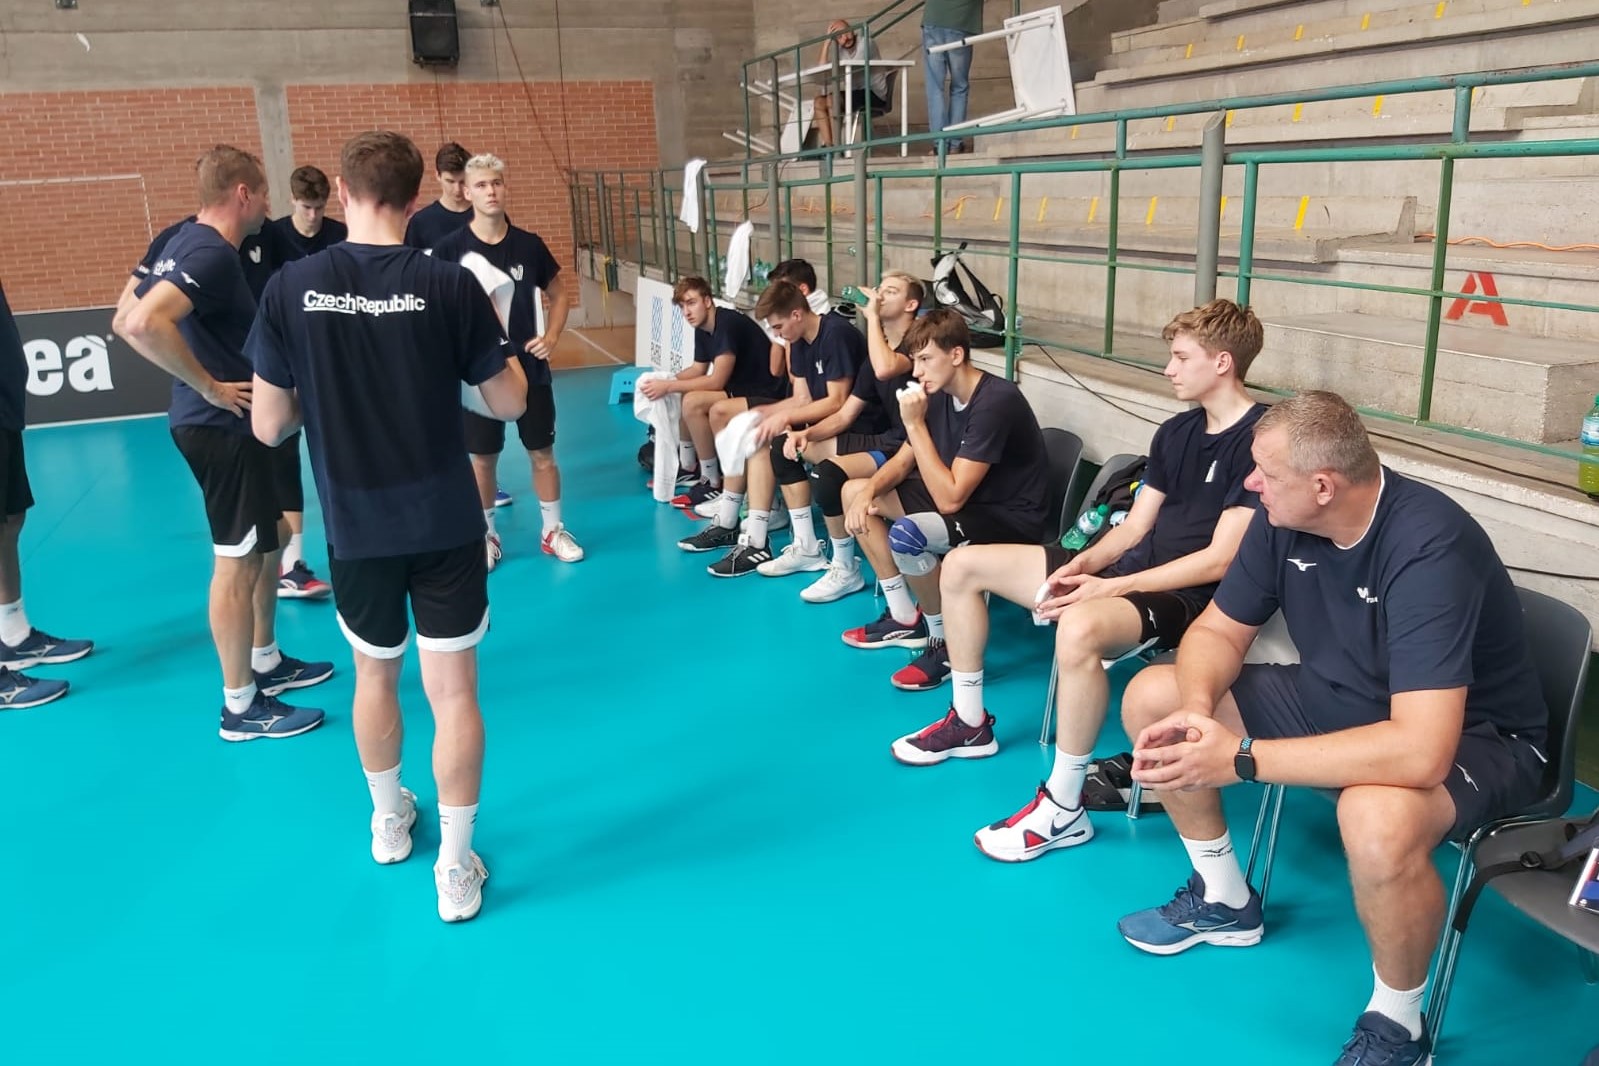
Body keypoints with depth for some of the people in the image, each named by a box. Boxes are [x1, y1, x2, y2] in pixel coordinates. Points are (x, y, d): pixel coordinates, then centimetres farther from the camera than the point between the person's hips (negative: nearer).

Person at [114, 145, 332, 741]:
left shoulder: (187, 241, 10)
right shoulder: (212, 254, -20)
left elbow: (129, 320, 14)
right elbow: (144, 325, -35)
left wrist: (201, 381, 11)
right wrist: (210, 387, -24)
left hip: (223, 424, 10)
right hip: (223, 426, -10)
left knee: (267, 544, 21)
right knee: (237, 563, -1)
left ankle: (266, 662, 35)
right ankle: (241, 706, 9)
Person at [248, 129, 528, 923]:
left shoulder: (291, 288, -8)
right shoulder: (449, 286, -11)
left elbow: (269, 427, -3)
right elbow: (510, 404, -4)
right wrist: (490, 334, 14)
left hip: (355, 527, 2)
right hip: (445, 523, -2)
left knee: (375, 674, 23)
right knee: (453, 691, 5)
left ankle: (389, 822, 42)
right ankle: (455, 868, 11)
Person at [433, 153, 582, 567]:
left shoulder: (529, 244, -1)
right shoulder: (450, 249, -7)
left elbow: (559, 293, 12)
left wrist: (552, 336, -1)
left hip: (529, 368, 2)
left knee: (542, 453, 8)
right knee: (482, 458, 8)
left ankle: (553, 531, 23)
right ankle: (486, 535, 24)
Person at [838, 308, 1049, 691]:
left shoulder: (995, 402, -27)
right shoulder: (940, 394, -1)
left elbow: (950, 499, -30)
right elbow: (903, 461, 10)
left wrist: (915, 424, -27)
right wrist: (868, 492, -11)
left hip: (1010, 519, -10)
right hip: (965, 499, 10)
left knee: (906, 534, -34)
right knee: (855, 492, 9)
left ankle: (945, 641, -9)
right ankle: (905, 618, 12)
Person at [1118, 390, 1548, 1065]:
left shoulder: (1429, 548, -34)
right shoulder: (1284, 518, -13)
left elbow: (1420, 751, -41)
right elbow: (1218, 630, -1)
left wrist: (1238, 758, -38)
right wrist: (1197, 710, -25)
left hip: (1471, 736, -7)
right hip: (1340, 699, 7)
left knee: (1377, 821, -41)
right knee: (1151, 698, -2)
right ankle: (1225, 900, 19)